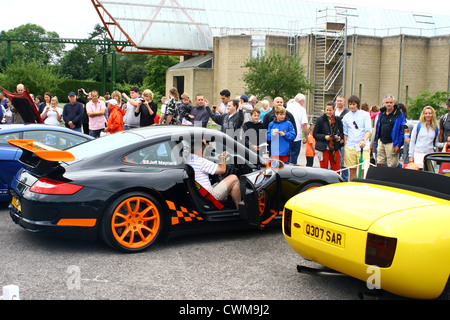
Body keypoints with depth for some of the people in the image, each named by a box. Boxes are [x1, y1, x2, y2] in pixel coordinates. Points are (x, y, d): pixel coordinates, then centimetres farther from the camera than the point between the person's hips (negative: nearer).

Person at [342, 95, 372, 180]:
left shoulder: (365, 114, 3)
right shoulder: (346, 116, 12)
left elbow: (368, 130, -7)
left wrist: (364, 140, -25)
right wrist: (345, 146, 7)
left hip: (363, 147, -3)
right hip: (350, 147, 3)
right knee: (352, 170, 4)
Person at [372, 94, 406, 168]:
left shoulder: (399, 114, -6)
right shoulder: (381, 113, 10)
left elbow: (402, 130, -7)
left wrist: (398, 145, -12)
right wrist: (377, 140, 15)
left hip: (391, 143, -5)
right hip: (381, 142, 5)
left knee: (392, 166, -3)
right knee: (380, 164, 9)